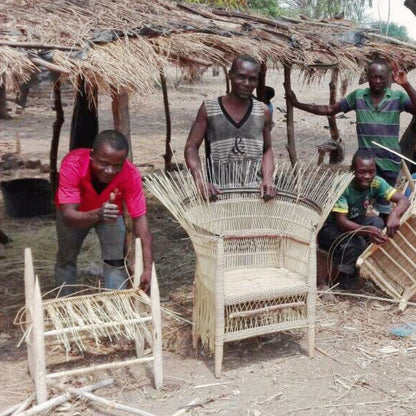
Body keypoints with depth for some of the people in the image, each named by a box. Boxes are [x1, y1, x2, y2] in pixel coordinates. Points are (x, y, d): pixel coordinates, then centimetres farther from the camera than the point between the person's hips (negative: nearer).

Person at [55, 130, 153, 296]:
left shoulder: (131, 174, -37)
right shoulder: (72, 164, -41)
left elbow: (140, 219, -35)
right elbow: (68, 216, -45)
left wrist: (147, 268, -42)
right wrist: (97, 215, -66)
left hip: (111, 211, 0)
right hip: (74, 212, 0)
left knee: (115, 260, -10)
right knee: (66, 259, 10)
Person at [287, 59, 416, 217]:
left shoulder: (398, 97, -6)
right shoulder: (357, 96, 0)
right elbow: (329, 110, 5)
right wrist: (297, 104, 0)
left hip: (389, 161, -1)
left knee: (384, 204, 16)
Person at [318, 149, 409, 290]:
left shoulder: (376, 182, -15)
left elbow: (403, 200, -19)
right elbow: (341, 222, -34)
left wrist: (395, 214, -44)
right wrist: (367, 230, -52)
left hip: (356, 222, 6)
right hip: (331, 228, -6)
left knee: (378, 223, -23)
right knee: (354, 243, -34)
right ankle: (345, 275, -5)